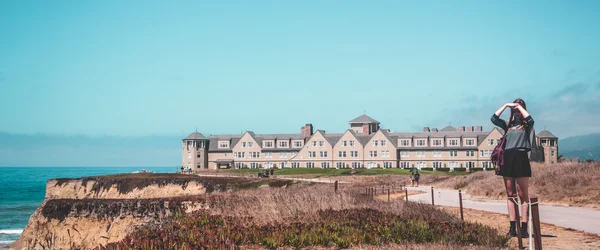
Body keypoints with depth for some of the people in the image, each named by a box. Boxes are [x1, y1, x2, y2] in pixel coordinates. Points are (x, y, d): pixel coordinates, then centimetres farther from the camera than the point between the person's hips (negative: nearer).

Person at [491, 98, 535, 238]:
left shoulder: (526, 125, 6)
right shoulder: (508, 125, 17)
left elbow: (530, 119, -16)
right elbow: (494, 119, 6)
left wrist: (519, 106, -4)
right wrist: (506, 105, 4)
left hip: (520, 159, -5)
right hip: (507, 159, 5)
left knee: (523, 195, -5)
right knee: (510, 195, 4)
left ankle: (524, 228, -6)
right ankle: (512, 228, 6)